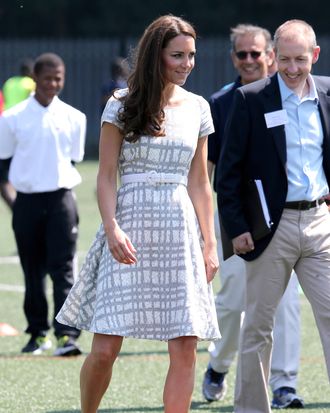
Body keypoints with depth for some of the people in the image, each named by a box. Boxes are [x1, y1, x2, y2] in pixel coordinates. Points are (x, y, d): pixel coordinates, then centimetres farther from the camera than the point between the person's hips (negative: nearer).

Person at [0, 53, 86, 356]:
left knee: (63, 268, -9)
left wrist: (51, 170, 6)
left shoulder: (74, 118, 4)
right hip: (27, 202, 0)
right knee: (33, 272, 8)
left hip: (61, 198, 0)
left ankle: (67, 335, -14)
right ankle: (38, 333, 20)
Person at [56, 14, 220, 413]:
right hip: (130, 228, -3)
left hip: (180, 230, 3)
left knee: (185, 349, -4)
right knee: (105, 347, -7)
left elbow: (199, 183, 14)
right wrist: (112, 229, -16)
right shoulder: (122, 105, 1)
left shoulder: (198, 108, 11)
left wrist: (209, 244, 8)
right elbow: (106, 176, -1)